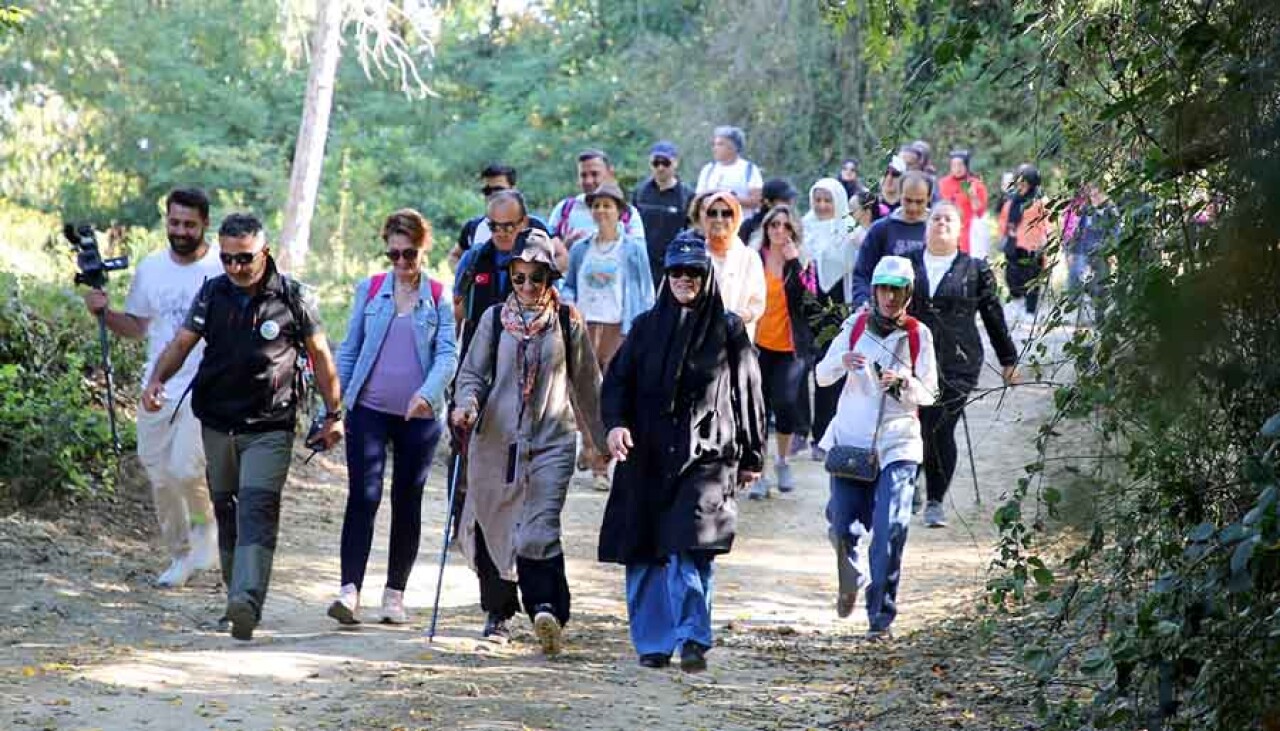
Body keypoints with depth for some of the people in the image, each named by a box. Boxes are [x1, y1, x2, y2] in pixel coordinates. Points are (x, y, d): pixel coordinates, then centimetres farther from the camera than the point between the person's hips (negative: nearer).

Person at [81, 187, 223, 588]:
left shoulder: (225, 268, -6)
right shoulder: (150, 268, 9)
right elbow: (136, 327, 17)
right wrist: (104, 312, -1)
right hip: (157, 389, 5)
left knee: (185, 469, -18)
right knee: (160, 478, 7)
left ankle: (207, 523, 13)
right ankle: (180, 555, 23)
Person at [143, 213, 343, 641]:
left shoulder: (293, 297, -4)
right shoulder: (212, 294, 5)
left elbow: (320, 355, 5)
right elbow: (182, 343, 2)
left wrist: (333, 414, 8)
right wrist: (156, 380, -18)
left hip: (270, 428, -4)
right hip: (218, 424, 4)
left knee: (258, 510, -17)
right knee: (226, 510, 12)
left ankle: (247, 601, -30)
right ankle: (235, 595, 26)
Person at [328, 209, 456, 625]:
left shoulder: (439, 298, 3)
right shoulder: (370, 290, 7)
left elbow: (447, 354, -5)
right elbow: (348, 351, 11)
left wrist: (428, 393, -23)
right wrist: (333, 404, 8)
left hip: (420, 415, 0)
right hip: (369, 409, 0)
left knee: (408, 502, 8)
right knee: (363, 496, -11)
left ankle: (395, 593, 17)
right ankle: (350, 590, -17)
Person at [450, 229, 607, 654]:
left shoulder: (568, 323, 5)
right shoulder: (495, 319, 6)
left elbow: (587, 384, 14)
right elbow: (473, 372, 8)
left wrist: (602, 439, 19)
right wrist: (467, 405, -14)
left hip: (552, 440, -2)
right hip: (496, 440, 2)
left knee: (540, 530, -18)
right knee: (492, 528, 9)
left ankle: (545, 607, -29)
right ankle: (497, 613, 25)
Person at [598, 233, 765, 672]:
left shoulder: (728, 331, 6)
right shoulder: (646, 327, 12)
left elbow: (748, 393, 9)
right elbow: (617, 380, 7)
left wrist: (752, 456, 8)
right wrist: (615, 423, -12)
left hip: (706, 455, -3)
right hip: (648, 456, 3)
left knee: (689, 547, -18)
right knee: (645, 553, 3)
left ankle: (693, 637, -19)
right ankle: (653, 643, 11)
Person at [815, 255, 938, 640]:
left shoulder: (918, 335, 0)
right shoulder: (856, 326, 4)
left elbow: (929, 394, 1)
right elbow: (822, 376, 6)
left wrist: (902, 382, -19)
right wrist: (842, 361, -16)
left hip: (897, 443, -2)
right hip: (850, 439, 2)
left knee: (890, 528, -14)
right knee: (842, 525, 3)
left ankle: (880, 616, -6)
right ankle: (852, 580, 37)